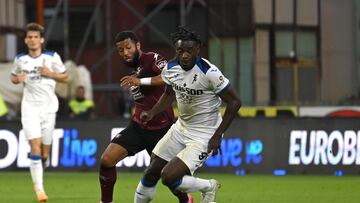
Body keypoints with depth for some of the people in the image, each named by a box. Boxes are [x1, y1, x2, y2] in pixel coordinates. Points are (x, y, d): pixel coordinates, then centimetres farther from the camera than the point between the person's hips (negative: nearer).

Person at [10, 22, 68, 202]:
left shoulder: (52, 57, -1)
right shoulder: (20, 59, 3)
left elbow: (65, 77, 6)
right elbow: (13, 77, 17)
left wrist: (50, 74, -12)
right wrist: (17, 79, -6)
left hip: (48, 107, 1)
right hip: (30, 107, -1)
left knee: (45, 152, 5)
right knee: (35, 148, -15)